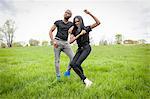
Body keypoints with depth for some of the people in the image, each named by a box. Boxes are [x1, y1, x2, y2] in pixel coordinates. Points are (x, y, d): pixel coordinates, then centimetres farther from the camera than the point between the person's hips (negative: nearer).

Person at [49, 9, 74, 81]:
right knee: (57, 60, 0)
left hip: (65, 43, 2)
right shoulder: (58, 22, 8)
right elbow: (50, 31, 7)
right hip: (57, 42, -2)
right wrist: (53, 41, -7)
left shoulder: (71, 24, 12)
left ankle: (68, 71, 12)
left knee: (73, 58, -9)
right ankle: (58, 76, 13)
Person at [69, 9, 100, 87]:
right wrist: (79, 35, -9)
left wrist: (90, 14, -11)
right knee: (72, 64, -14)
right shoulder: (74, 31, 12)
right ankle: (85, 80, -6)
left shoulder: (86, 28, 4)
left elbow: (98, 23, -5)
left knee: (76, 64, -22)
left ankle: (84, 80, -9)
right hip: (80, 49, 5)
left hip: (86, 48, -5)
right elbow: (70, 41, -1)